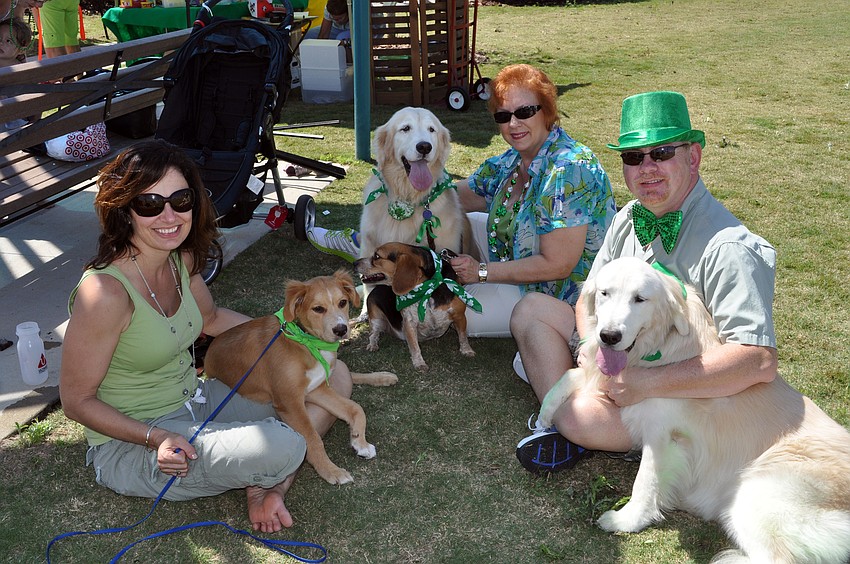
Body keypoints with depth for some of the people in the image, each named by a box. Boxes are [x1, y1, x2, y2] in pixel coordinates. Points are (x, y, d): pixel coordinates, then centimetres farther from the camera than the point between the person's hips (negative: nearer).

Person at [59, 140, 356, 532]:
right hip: (131, 441, -8)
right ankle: (263, 476, 5)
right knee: (281, 446, -32)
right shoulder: (104, 293, -27)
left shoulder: (180, 259, -4)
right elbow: (77, 401, -17)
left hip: (197, 399, 8)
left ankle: (268, 486, -5)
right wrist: (156, 438, -29)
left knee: (335, 377, 4)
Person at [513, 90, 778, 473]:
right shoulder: (630, 218, -2)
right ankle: (564, 418, -8)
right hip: (622, 360, 8)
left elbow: (760, 361, -36)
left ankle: (575, 429, 0)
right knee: (531, 310, 1)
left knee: (585, 415, -34)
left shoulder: (727, 248, -27)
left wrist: (647, 383, -35)